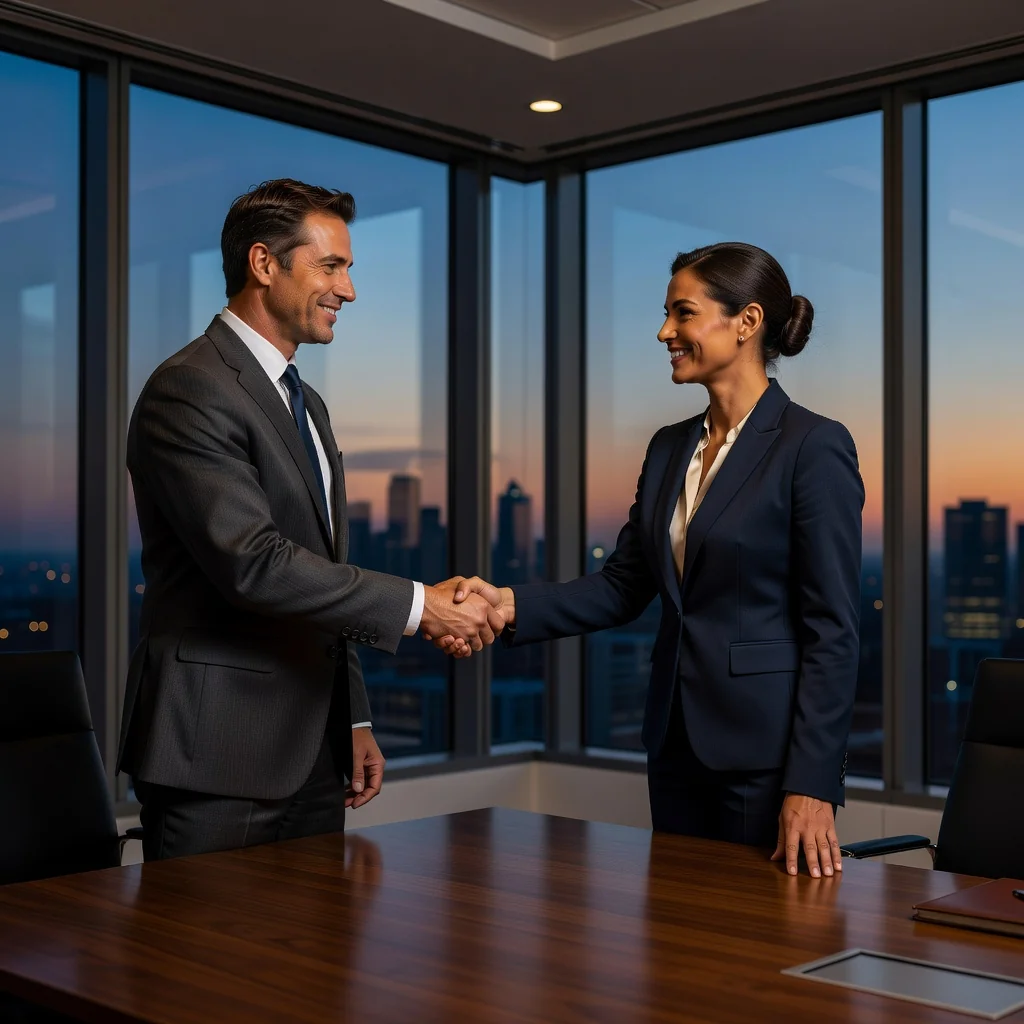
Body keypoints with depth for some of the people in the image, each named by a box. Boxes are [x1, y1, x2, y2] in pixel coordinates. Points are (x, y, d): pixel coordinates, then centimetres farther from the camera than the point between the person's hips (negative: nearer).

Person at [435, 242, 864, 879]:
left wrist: (812, 785, -18)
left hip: (766, 751, -7)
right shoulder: (670, 448, 11)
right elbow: (623, 587, 8)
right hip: (679, 742, 7)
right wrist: (511, 605, -8)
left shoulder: (813, 445, -12)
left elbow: (833, 630, -14)